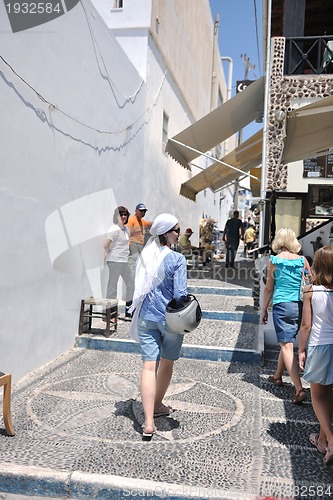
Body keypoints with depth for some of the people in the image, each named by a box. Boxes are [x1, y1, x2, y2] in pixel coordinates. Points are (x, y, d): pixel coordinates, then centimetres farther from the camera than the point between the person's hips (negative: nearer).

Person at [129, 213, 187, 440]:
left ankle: (148, 423, -2)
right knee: (167, 364, 18)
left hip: (147, 317, 4)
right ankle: (157, 405, 37)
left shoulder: (145, 256, 3)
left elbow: (140, 287, 11)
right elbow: (180, 293, -17)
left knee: (149, 366, 1)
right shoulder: (177, 259, -14)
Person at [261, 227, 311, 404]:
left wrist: (264, 310, 10)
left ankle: (299, 389, -12)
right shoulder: (303, 260, 3)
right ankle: (277, 376, 38)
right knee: (287, 342, 20)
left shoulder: (274, 260, -4)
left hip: (282, 305, -4)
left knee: (286, 346, -2)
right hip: (300, 306, 4)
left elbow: (269, 289, 0)